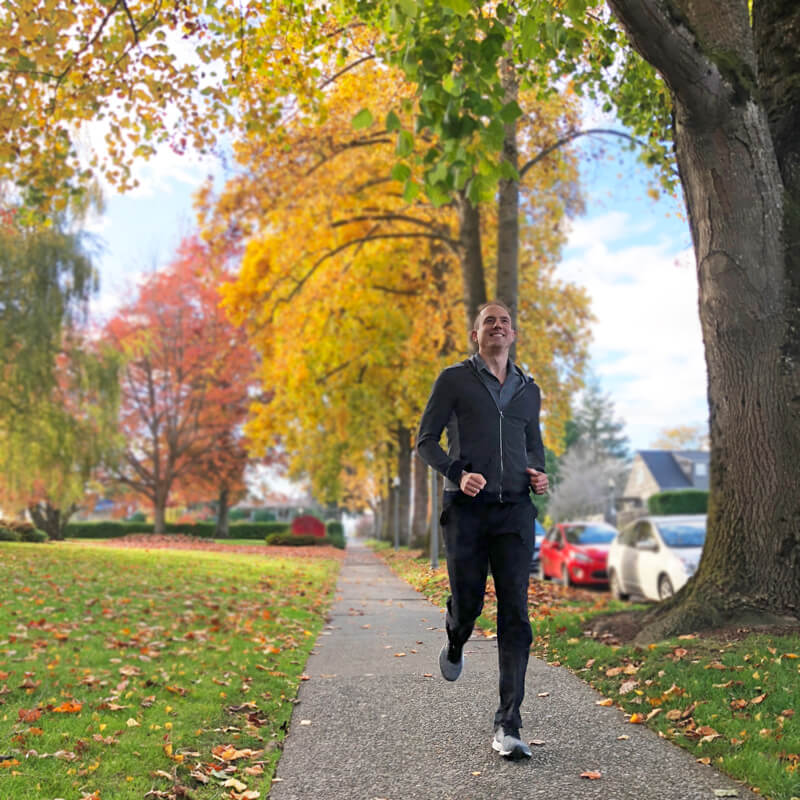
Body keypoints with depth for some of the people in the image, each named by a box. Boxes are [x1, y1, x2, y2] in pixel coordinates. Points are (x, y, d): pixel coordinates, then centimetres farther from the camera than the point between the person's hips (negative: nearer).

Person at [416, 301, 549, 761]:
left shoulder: (529, 390, 17)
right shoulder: (454, 380, 5)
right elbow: (426, 440, 2)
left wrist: (540, 475, 5)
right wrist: (458, 474, -16)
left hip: (515, 512, 2)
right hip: (467, 510, -2)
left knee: (516, 616, -6)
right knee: (467, 602, 1)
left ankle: (508, 727, -4)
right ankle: (455, 646, 40)